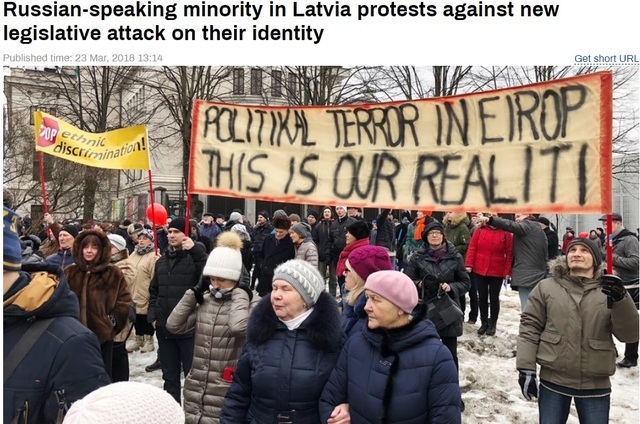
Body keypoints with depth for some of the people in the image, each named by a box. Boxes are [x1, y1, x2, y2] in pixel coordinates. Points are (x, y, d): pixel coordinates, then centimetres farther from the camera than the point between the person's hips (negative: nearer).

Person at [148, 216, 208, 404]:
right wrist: (152, 315, 7)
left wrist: (196, 250, -27)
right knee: (169, 374, 18)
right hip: (164, 327, 6)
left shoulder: (195, 257, -8)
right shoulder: (162, 261, 12)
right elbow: (154, 291, 18)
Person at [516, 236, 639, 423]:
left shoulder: (610, 289, 0)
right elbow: (529, 326, 0)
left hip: (595, 385, 0)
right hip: (552, 381, 0)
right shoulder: (546, 287, -1)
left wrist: (621, 299, -23)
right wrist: (526, 368, -5)